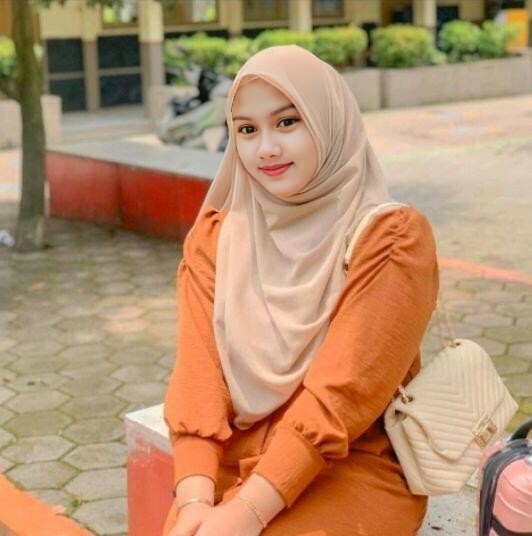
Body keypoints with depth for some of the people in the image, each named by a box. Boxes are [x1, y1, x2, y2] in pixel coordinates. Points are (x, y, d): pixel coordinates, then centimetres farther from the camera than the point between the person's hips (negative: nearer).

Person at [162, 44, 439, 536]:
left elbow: (342, 393, -16)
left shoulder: (393, 239, -9)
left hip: (356, 470, -3)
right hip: (233, 467, 3)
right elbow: (198, 371, -5)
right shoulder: (214, 237, 4)